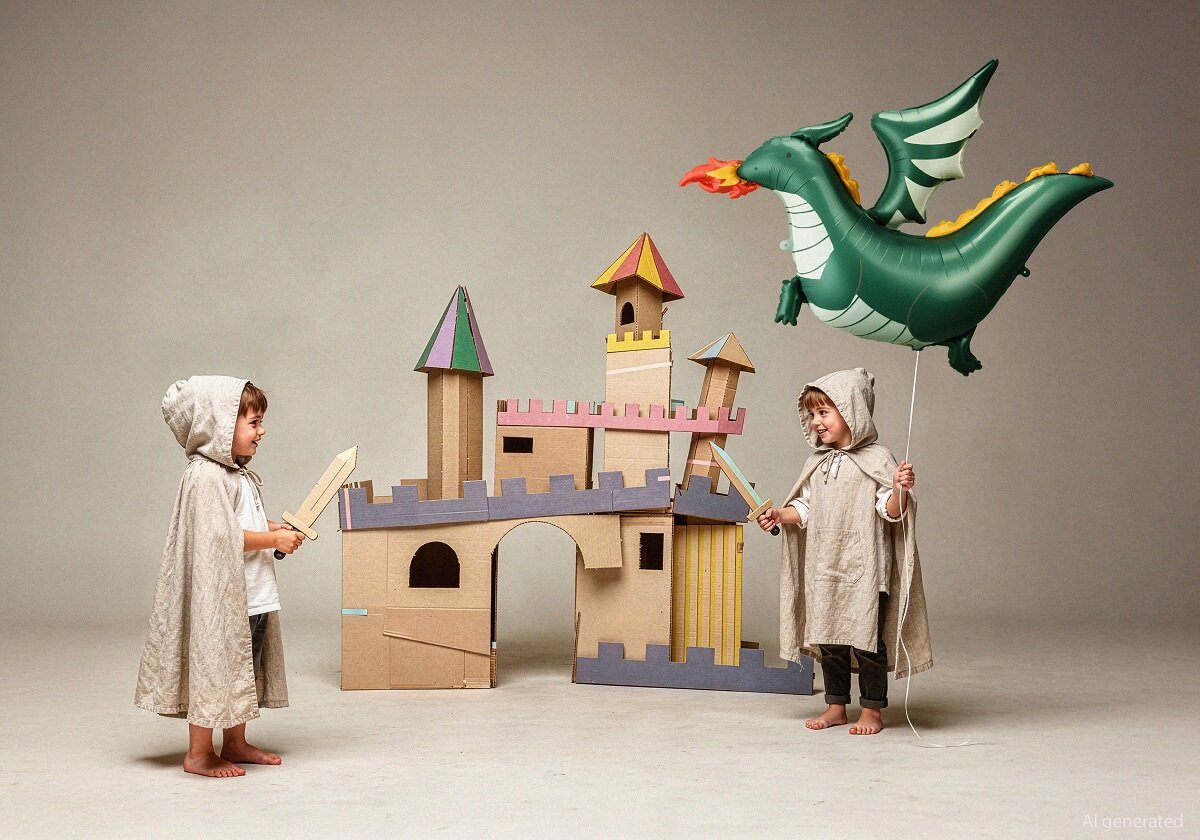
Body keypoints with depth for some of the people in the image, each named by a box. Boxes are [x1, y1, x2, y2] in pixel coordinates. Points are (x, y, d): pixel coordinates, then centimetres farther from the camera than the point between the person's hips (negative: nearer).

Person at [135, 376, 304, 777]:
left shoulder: (239, 474, 15)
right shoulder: (206, 476, -17)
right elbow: (221, 537, -23)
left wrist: (276, 530, 6)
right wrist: (274, 539, -16)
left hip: (252, 597, 10)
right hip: (221, 597, -10)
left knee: (244, 671, 16)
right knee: (213, 670, -1)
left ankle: (235, 743, 27)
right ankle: (198, 754, 9)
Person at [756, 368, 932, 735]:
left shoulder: (877, 459, -7)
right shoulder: (816, 463, 11)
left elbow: (891, 511, -11)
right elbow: (805, 509, 16)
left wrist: (900, 490, -30)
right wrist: (780, 515, 0)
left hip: (865, 569, -6)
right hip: (824, 569, 6)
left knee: (867, 637, 1)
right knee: (828, 637, 12)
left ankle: (872, 710, 13)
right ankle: (836, 706, 23)